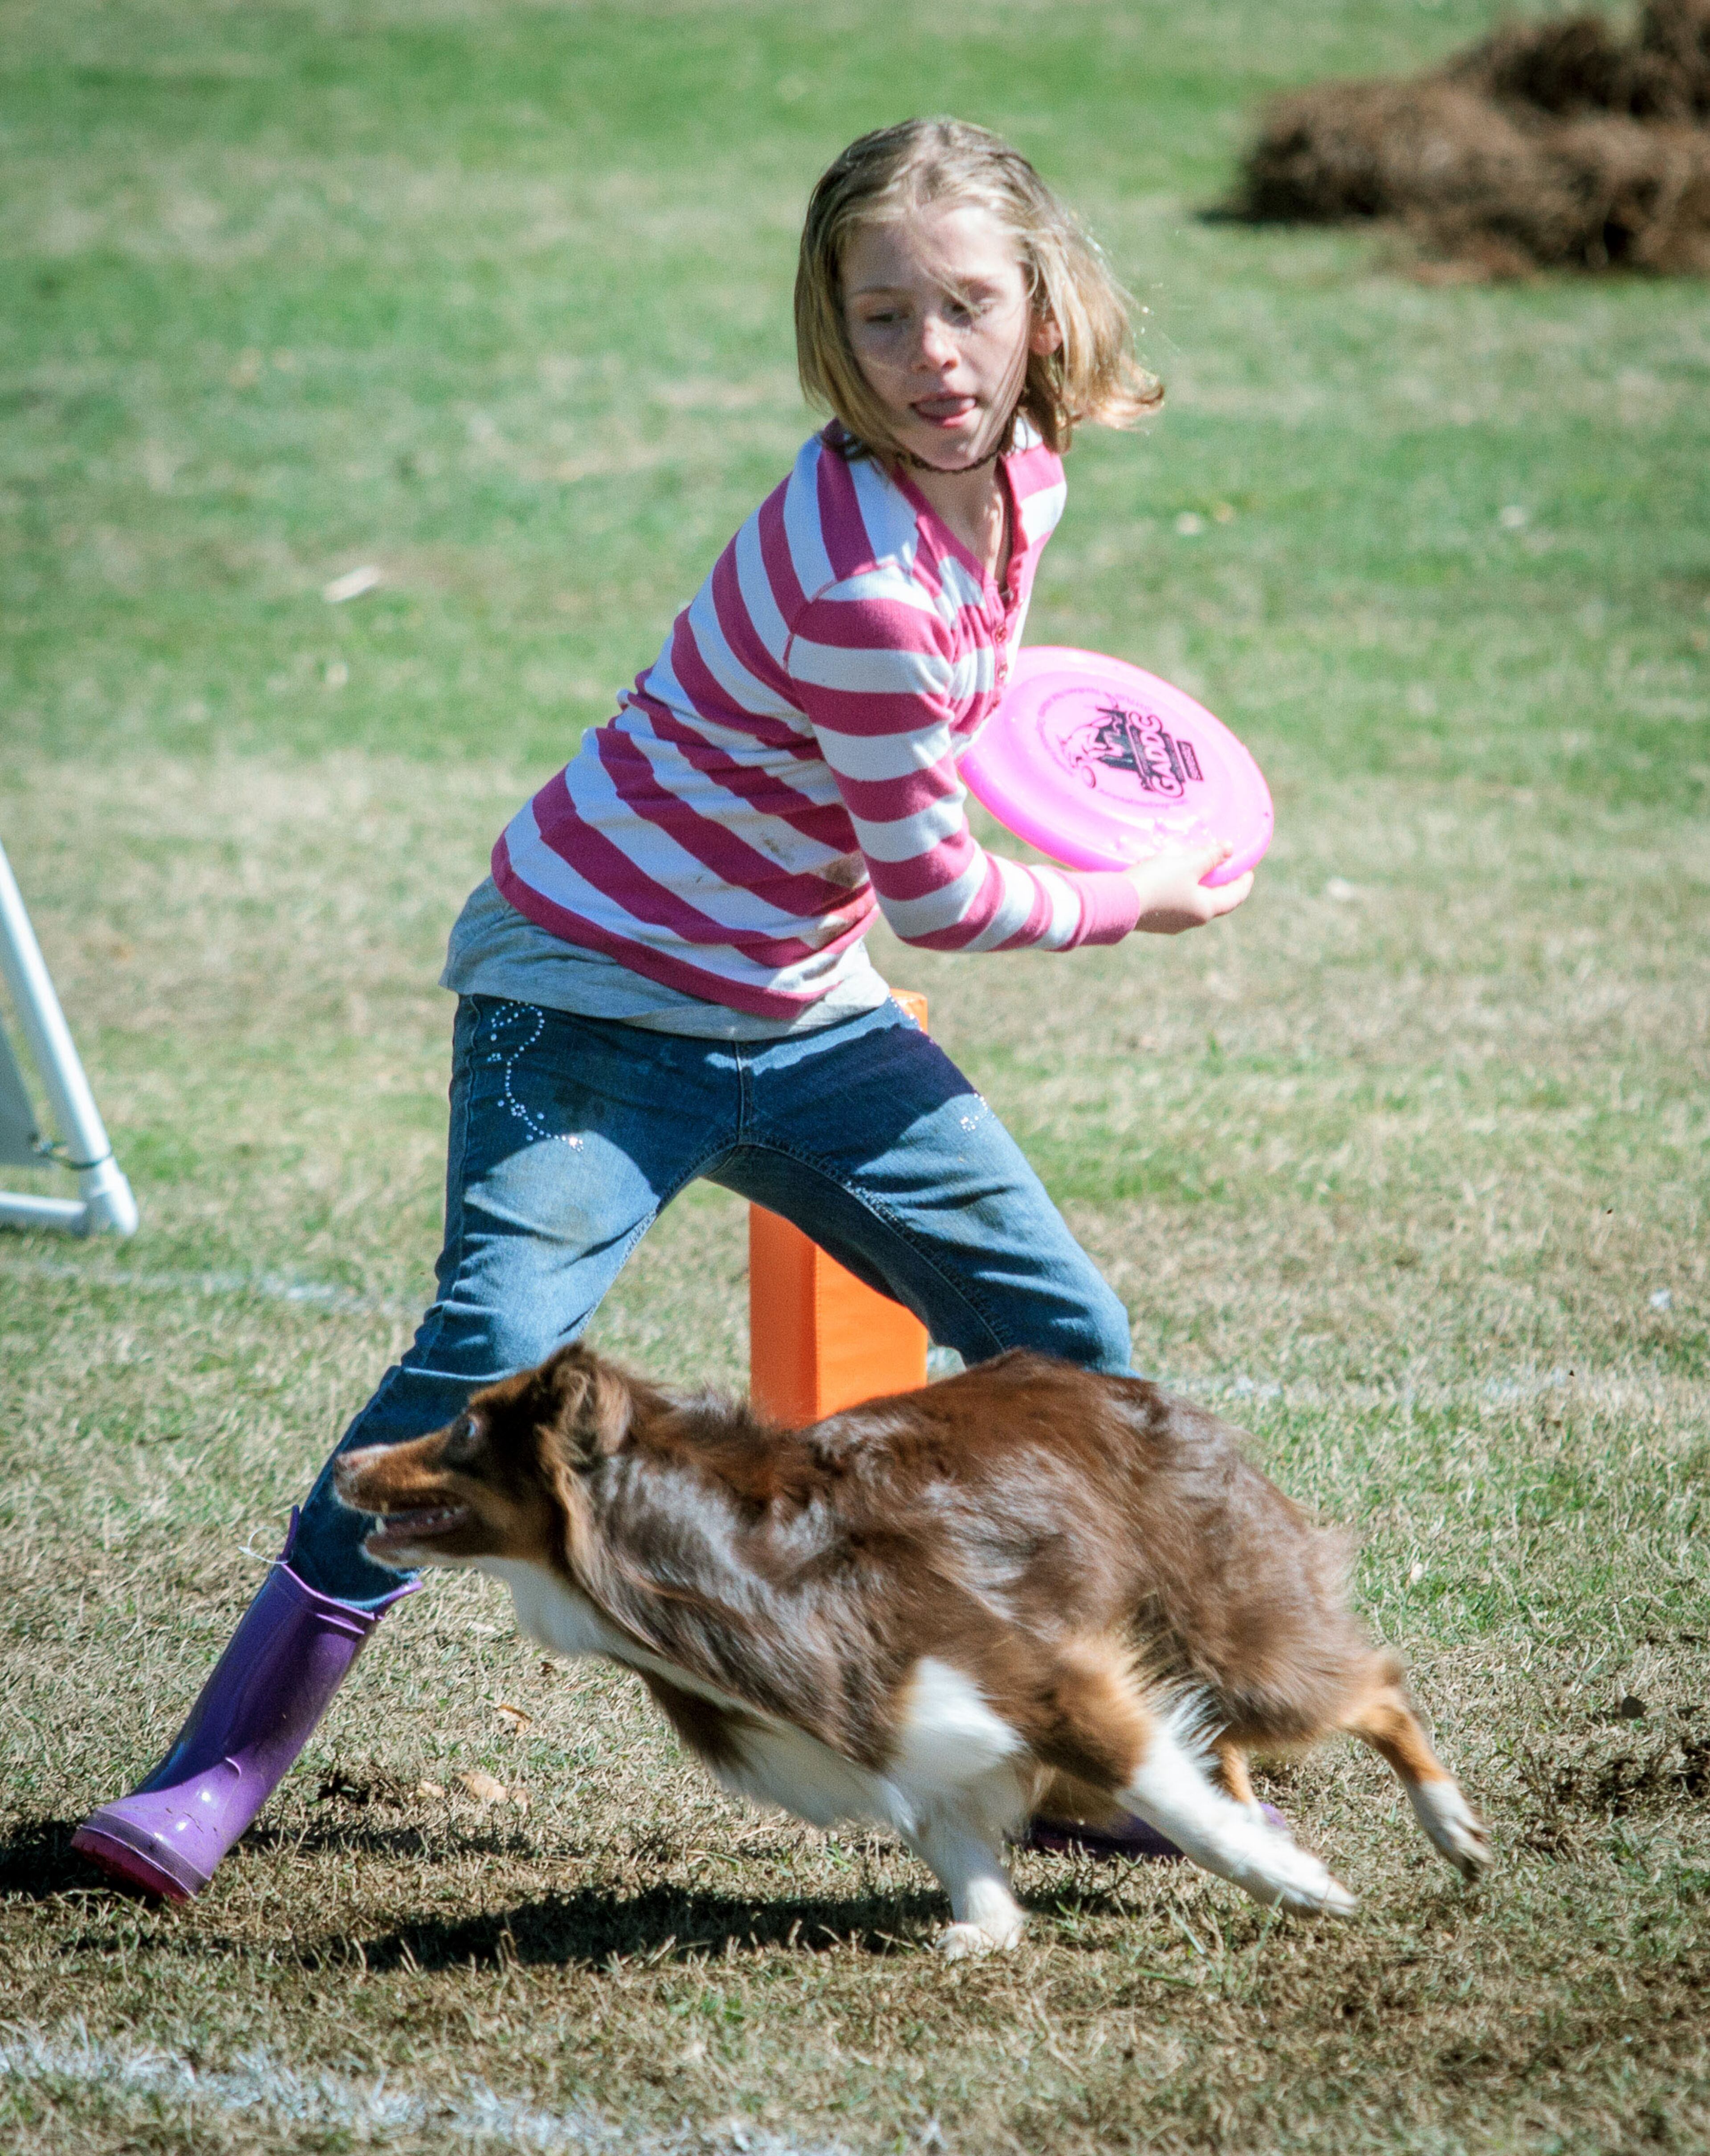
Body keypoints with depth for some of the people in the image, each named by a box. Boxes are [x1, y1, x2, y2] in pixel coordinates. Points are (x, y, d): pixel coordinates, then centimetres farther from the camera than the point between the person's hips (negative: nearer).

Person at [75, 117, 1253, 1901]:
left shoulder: (1017, 470, -2)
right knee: (494, 1346, -25)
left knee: (1066, 1346, 6)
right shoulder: (861, 579, -29)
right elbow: (934, 896, -18)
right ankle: (216, 1777, -19)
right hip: (594, 994, -8)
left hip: (797, 1013, 9)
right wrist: (1134, 904, -3)